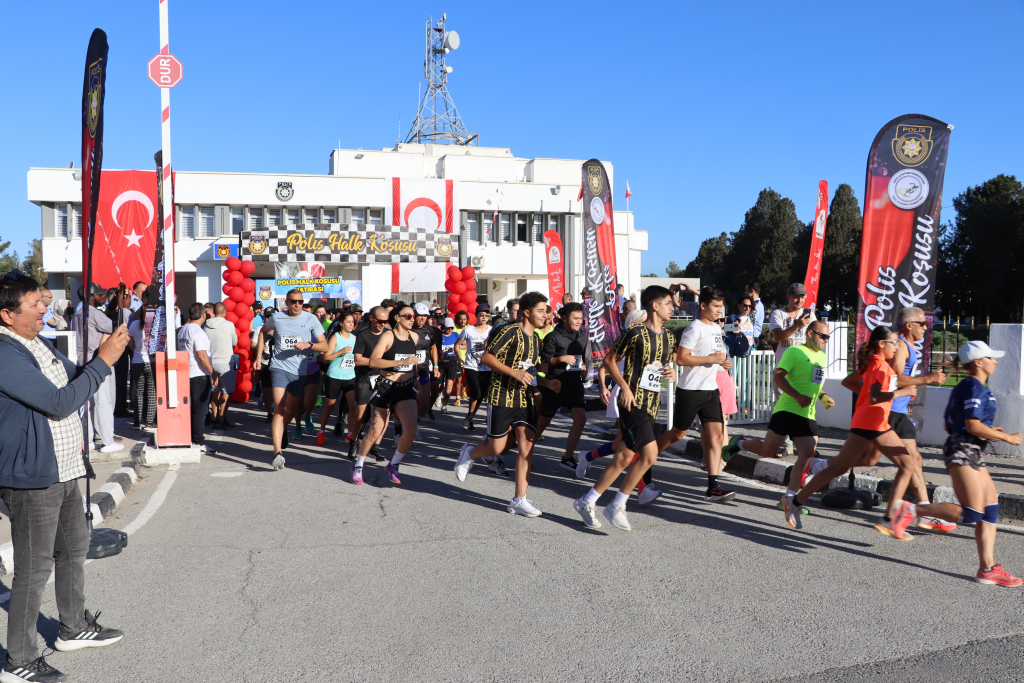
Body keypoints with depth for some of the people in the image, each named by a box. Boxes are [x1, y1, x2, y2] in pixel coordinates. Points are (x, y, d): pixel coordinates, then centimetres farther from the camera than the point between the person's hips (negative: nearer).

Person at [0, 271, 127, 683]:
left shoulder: (40, 343, 9)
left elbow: (74, 381, 20)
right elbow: (60, 403, -25)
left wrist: (103, 355, 2)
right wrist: (103, 361, -20)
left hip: (64, 471, 10)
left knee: (73, 548, 22)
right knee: (35, 569, 1)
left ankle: (75, 628, 39)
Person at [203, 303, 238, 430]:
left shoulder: (206, 326, 2)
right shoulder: (229, 325, -9)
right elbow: (235, 342, 4)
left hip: (211, 362, 5)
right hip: (226, 362, -4)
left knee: (215, 392, 13)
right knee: (226, 392, 1)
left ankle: (215, 419, 16)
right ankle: (222, 420, -1)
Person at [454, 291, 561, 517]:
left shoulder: (536, 339, 14)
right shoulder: (511, 331, -11)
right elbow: (487, 357, -14)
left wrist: (548, 383, 6)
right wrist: (514, 372, -23)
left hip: (525, 399, 7)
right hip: (502, 397, -7)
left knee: (527, 445, -4)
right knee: (497, 447, 0)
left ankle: (519, 500, 2)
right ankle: (468, 454, 34)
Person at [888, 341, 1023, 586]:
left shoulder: (970, 387, 20)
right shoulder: (974, 387, -11)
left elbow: (951, 424, 22)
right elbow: (973, 426, -18)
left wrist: (989, 430, 20)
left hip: (973, 453, 11)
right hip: (962, 451, -11)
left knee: (991, 508, 5)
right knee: (972, 513, -14)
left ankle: (987, 568, 5)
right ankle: (913, 510, -7)